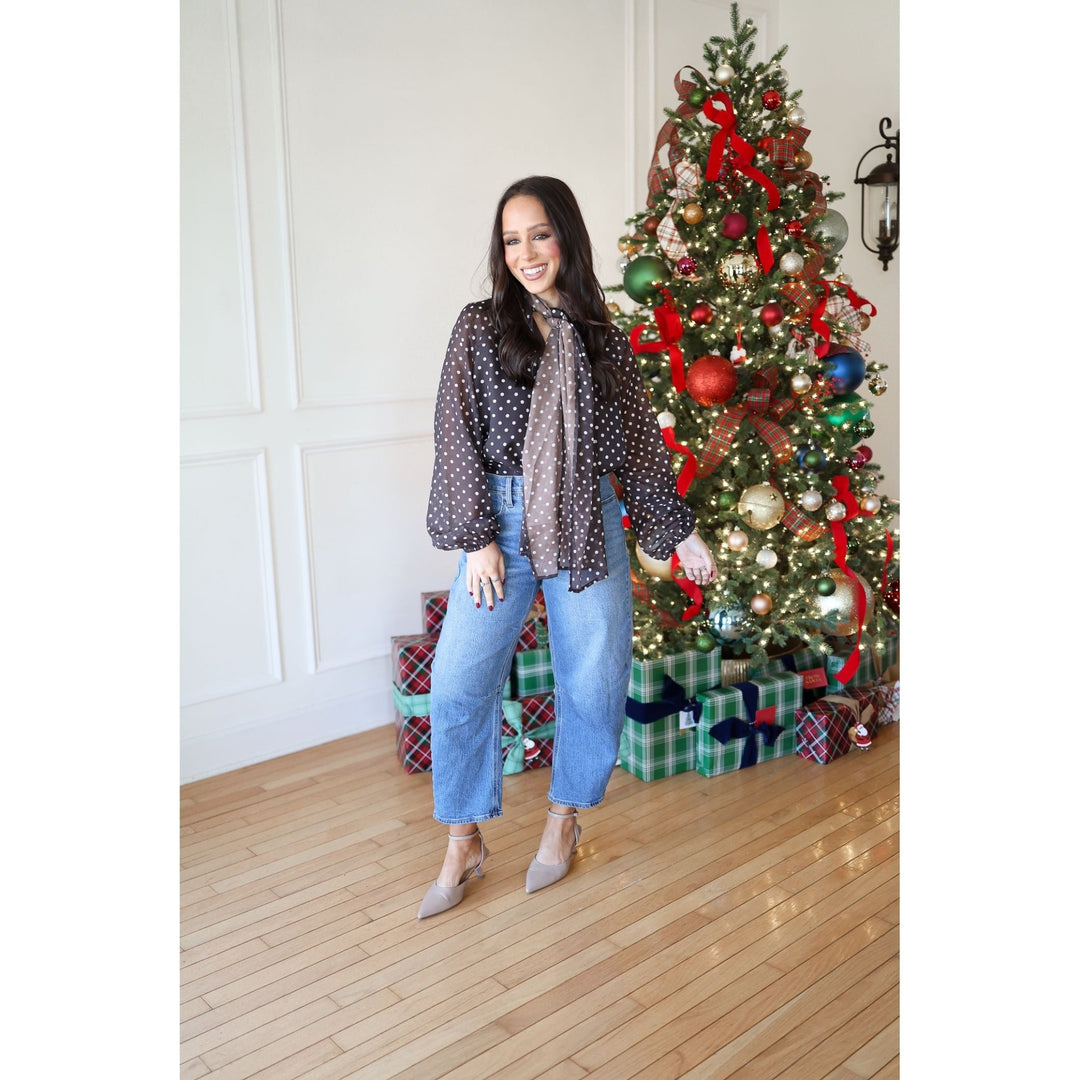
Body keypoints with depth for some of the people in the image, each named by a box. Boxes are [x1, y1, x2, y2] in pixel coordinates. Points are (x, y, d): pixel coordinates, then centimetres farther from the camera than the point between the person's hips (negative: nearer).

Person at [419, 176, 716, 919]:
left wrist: (681, 531, 12)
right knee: (458, 681, -6)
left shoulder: (604, 339, 7)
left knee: (594, 681, 6)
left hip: (588, 523, 2)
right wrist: (477, 538, -10)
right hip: (502, 520, -1)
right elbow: (458, 435, -3)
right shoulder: (481, 328, 2)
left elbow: (641, 441, 11)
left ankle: (565, 819, 29)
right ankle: (465, 844, 13)